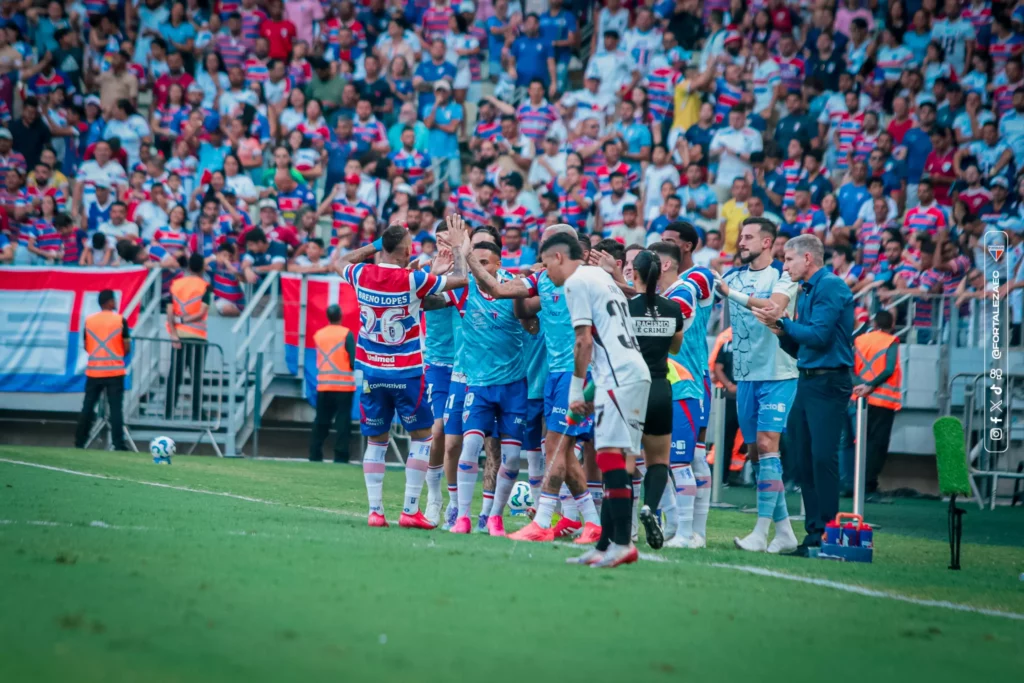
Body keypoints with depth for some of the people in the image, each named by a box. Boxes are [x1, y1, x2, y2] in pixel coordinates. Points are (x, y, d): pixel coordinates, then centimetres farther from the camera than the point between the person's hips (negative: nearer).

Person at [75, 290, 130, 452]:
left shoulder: (89, 320, 4)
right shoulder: (120, 320, -6)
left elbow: (86, 346, 9)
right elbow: (127, 348, -6)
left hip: (93, 370, 3)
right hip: (115, 370, -3)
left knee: (88, 406, 9)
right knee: (116, 408, -2)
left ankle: (80, 442, 10)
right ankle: (118, 443, -7)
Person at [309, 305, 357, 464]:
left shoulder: (318, 335, 7)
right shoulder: (346, 334, -8)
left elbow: (319, 359, 13)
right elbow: (353, 361, -12)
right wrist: (351, 366, 8)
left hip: (323, 385, 4)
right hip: (343, 385, -4)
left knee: (321, 421, 9)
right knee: (342, 421, -2)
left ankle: (315, 454, 7)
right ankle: (340, 456, -7)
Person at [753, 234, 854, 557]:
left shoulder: (831, 287, -8)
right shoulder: (806, 293, 20)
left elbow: (819, 336, -18)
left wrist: (783, 322, -9)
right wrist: (781, 331, 4)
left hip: (828, 382, -10)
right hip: (808, 382, 10)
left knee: (823, 457, -13)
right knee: (804, 459, 7)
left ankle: (826, 533, -13)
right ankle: (813, 534, 10)